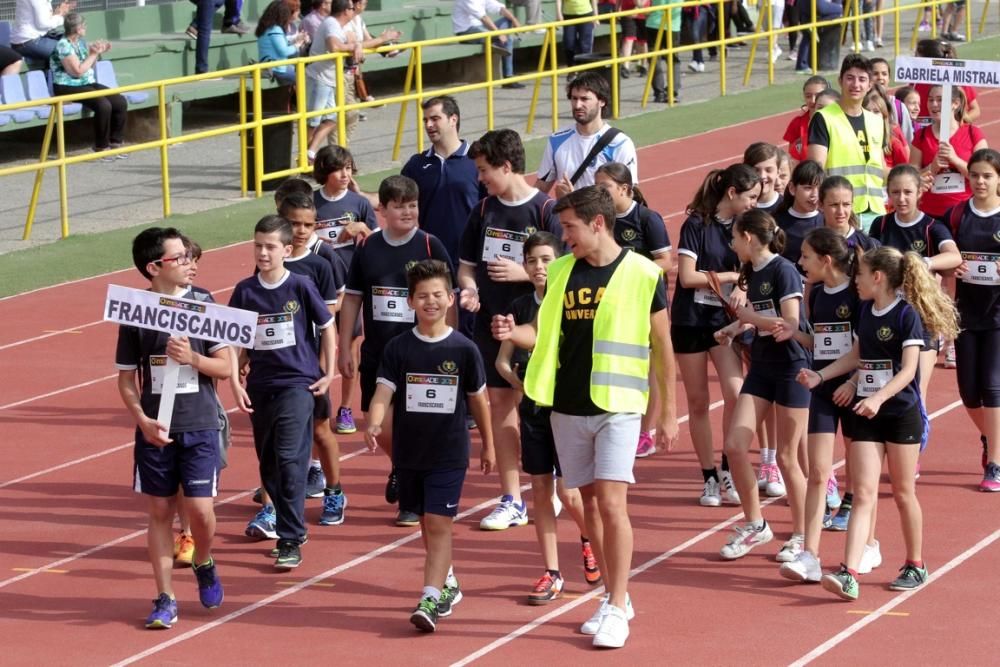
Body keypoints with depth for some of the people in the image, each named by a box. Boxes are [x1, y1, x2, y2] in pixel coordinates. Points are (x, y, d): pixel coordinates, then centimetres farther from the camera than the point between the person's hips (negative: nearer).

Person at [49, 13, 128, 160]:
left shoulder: (80, 42, 12)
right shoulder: (63, 45, -14)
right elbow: (78, 71, -20)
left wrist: (98, 52, 8)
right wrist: (93, 54, -12)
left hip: (88, 84, 9)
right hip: (68, 88, -9)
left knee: (120, 102, -8)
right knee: (103, 105, -30)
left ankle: (116, 142, 4)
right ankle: (101, 148, -17)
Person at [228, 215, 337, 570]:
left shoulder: (301, 286, -6)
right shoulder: (244, 291, 1)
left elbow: (327, 326, 4)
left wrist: (329, 373, 2)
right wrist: (234, 381, 0)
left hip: (298, 383, -4)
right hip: (260, 387, 4)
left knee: (289, 459, -14)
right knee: (268, 464, 10)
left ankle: (290, 540, -11)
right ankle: (291, 524, 29)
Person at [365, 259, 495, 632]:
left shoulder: (464, 349, -4)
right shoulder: (398, 349, -2)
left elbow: (478, 399, 6)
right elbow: (383, 391, -12)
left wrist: (488, 444, 13)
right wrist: (374, 423, -32)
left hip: (449, 452, -3)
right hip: (409, 452, 3)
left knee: (438, 524, -10)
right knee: (427, 524, 15)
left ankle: (431, 600, -14)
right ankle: (447, 585, 34)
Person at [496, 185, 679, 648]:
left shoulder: (642, 274, -7)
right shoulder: (561, 272, 5)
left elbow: (662, 347, 0)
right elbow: (548, 334, 11)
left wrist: (668, 413, 1)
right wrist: (514, 334, -11)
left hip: (617, 406, -5)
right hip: (567, 407, 5)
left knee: (611, 502, -12)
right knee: (590, 503, 10)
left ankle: (617, 609, -5)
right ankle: (613, 597, 23)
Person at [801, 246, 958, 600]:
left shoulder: (907, 314, -12)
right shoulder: (867, 311, 9)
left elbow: (908, 369, -18)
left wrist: (878, 398, -30)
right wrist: (820, 376, 14)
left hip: (901, 414, -6)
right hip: (867, 416, 6)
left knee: (903, 492, 7)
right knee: (863, 495, -3)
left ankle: (915, 565, 25)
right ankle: (848, 575, -13)